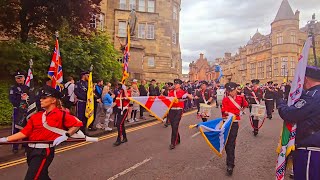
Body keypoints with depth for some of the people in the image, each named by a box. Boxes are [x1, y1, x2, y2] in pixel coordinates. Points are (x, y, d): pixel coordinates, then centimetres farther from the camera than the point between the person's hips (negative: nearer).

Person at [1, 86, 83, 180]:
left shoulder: (61, 115, -8)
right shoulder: (36, 116, 8)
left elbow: (77, 124, -7)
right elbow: (24, 132, 5)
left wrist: (66, 135, -14)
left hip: (44, 151, -6)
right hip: (31, 150, 6)